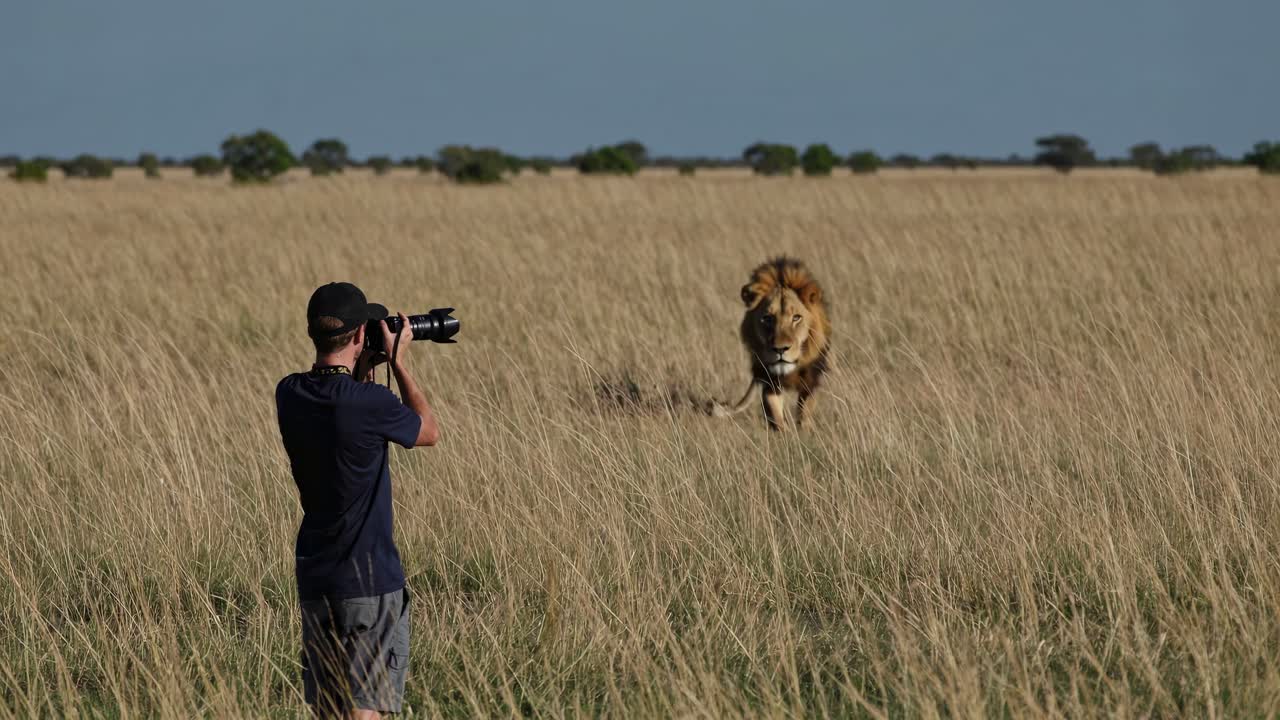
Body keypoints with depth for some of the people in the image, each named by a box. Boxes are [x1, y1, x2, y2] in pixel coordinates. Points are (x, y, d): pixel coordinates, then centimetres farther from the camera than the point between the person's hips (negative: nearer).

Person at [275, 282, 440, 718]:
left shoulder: (290, 395, 0)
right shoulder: (370, 404, -19)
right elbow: (429, 432, 1)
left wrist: (364, 371, 14)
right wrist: (398, 363, 5)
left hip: (314, 576, 6)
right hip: (369, 580, -6)